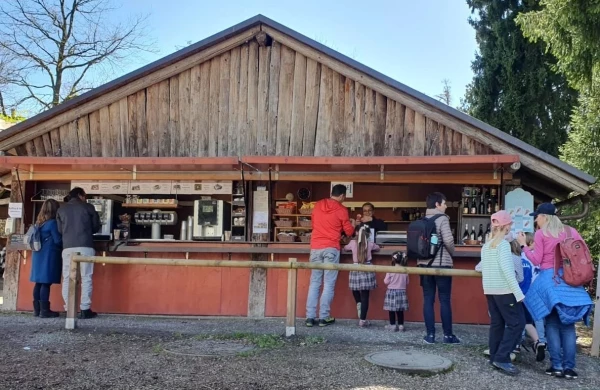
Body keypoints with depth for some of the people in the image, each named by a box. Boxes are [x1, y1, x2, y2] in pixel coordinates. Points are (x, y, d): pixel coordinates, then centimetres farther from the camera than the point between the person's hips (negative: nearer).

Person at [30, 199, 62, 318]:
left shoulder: (39, 222, 12)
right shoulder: (53, 223, -12)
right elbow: (58, 240, -11)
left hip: (39, 254, 8)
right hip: (49, 255, -8)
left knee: (39, 282, 10)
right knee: (46, 283, -6)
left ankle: (37, 309, 14)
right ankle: (44, 310, -5)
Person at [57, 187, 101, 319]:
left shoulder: (61, 209, 14)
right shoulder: (88, 207, 7)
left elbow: (59, 229, 15)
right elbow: (96, 227, 12)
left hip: (67, 247, 3)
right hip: (85, 246, -2)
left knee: (67, 278, 7)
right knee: (86, 278, 0)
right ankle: (85, 309, -2)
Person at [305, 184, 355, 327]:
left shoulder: (317, 205, 11)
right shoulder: (341, 209, -3)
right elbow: (349, 232, 4)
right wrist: (352, 224, 25)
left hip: (315, 248, 4)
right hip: (331, 249, -4)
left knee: (314, 283, 7)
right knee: (329, 284, 1)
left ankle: (310, 317, 4)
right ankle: (324, 317, 2)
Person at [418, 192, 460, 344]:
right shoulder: (442, 218, -9)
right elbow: (448, 240, -17)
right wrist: (451, 253, 1)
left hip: (424, 263, 5)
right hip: (441, 264, -5)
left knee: (428, 300, 5)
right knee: (445, 300, 3)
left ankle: (430, 334, 7)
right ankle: (448, 335, 9)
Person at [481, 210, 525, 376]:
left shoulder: (486, 246, 13)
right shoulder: (503, 244, -12)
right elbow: (506, 269, -19)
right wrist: (518, 292, -19)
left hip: (490, 290, 8)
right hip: (504, 290, -8)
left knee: (496, 323, 12)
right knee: (516, 323, -3)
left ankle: (494, 357, 13)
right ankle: (502, 358, -7)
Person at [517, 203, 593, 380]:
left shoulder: (540, 234, -3)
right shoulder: (571, 231, 9)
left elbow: (536, 260, -4)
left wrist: (523, 245, 4)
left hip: (550, 279, -3)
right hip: (570, 279, 3)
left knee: (552, 324, 4)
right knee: (568, 325, 5)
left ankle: (557, 366, 1)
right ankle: (569, 367, 1)